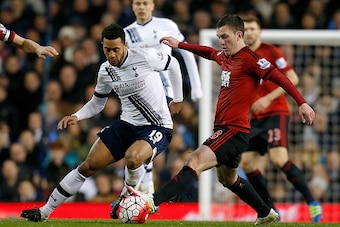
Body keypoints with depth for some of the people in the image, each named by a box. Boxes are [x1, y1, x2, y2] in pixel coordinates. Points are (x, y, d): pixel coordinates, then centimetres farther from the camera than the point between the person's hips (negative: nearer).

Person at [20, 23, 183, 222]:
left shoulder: (145, 57, -18)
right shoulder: (105, 71, -1)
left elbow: (173, 64, 1)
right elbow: (97, 103, 15)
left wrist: (178, 99, 8)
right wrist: (76, 117, -3)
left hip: (158, 128, -5)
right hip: (127, 124, 5)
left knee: (132, 157, -36)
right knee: (89, 165, -1)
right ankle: (45, 212, 8)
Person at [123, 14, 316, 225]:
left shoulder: (249, 58, -12)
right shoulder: (224, 56, 13)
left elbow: (279, 77, -17)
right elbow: (208, 52, 36)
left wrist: (302, 103, -24)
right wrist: (180, 45, 39)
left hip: (235, 130, -11)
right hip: (223, 128, 11)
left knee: (196, 162, -24)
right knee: (229, 179, 25)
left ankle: (153, 202, -38)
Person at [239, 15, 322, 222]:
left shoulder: (270, 52, -6)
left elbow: (292, 79, -13)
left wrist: (268, 99, -19)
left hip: (276, 113, -7)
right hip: (257, 118, 7)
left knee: (279, 159, -23)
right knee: (247, 164, -2)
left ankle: (312, 202, -13)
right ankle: (271, 211, 7)